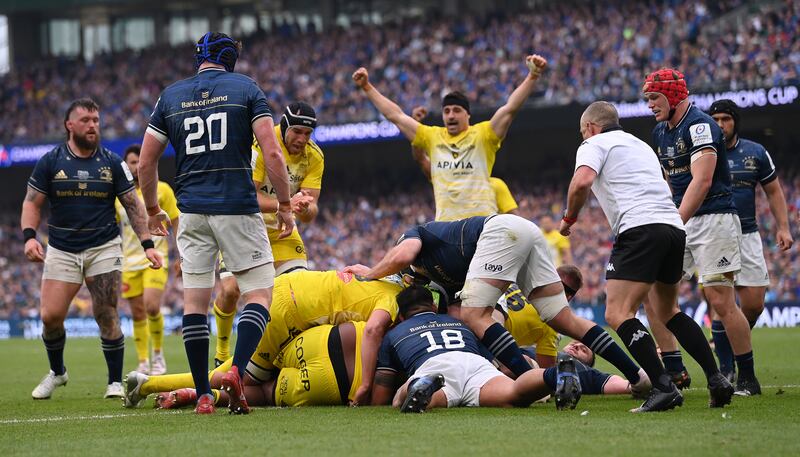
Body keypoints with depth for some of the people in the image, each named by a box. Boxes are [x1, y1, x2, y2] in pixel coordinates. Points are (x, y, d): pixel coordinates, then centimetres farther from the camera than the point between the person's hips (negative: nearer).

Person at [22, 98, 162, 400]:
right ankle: (57, 372, 18)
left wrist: (147, 244, -2)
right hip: (61, 250, 0)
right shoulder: (50, 162, 0)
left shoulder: (112, 163, 2)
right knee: (50, 316, -7)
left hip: (104, 248, 0)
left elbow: (132, 205, 5)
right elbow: (32, 203, 3)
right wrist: (29, 236, -14)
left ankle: (115, 382, 4)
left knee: (107, 316, -8)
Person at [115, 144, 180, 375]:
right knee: (138, 315, 3)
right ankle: (143, 363, 12)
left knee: (152, 307, -20)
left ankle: (158, 354, -1)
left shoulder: (162, 190, 0)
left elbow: (176, 223, 4)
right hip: (130, 261, 3)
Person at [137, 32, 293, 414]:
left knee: (195, 301, 7)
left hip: (192, 211, 3)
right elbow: (271, 153, -6)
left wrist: (152, 210, 26)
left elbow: (146, 163, 12)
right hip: (238, 209, -3)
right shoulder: (245, 88, 2)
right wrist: (285, 205, 3)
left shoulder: (170, 96, 10)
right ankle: (237, 370, -20)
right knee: (260, 294, 2)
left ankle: (203, 395, 3)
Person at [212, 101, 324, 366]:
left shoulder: (313, 156, -10)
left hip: (281, 230, 4)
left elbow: (309, 214, -15)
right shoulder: (260, 145, -24)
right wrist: (286, 203, -46)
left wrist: (305, 208, -40)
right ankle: (222, 351, 6)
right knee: (231, 289, -18)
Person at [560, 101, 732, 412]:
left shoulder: (594, 144, 7)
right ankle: (717, 380, 14)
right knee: (668, 311, 23)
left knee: (618, 314, -10)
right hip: (675, 227, 8)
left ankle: (663, 388, -24)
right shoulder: (640, 145, 31)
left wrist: (569, 218, 4)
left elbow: (582, 181, -11)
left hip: (640, 228, -8)